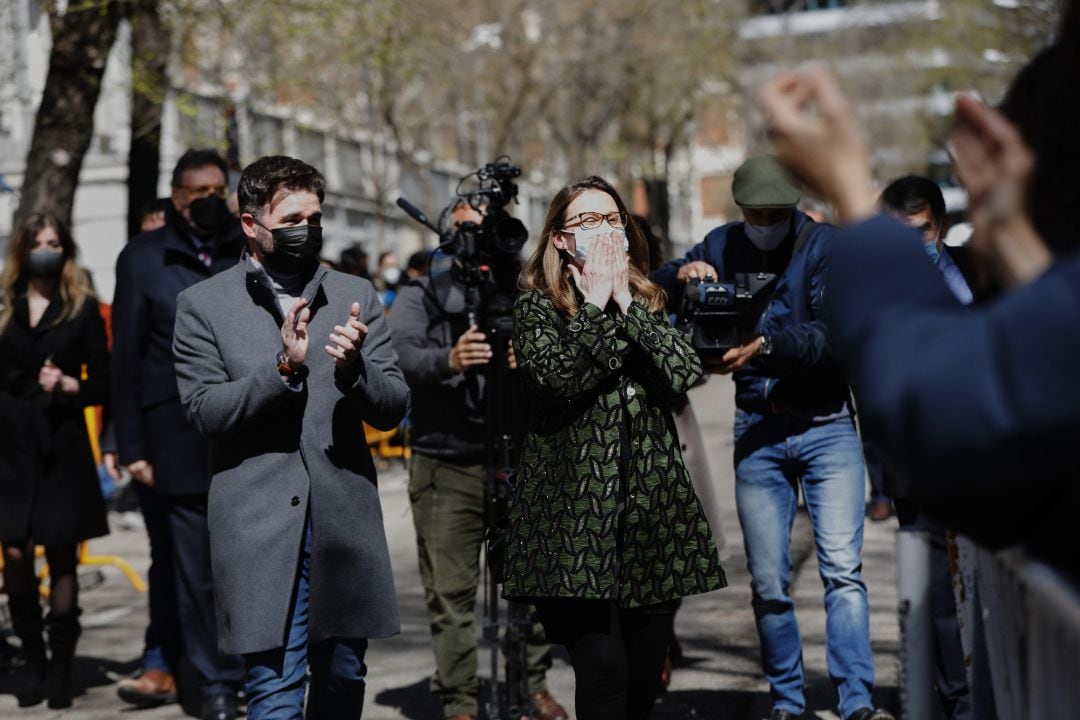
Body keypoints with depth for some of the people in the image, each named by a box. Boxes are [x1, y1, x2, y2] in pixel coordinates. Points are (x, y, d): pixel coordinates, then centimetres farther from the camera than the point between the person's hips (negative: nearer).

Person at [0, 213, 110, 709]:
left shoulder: (82, 310, 4)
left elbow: (103, 383, 3)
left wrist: (70, 385, -14)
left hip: (61, 448, -1)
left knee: (61, 556, 0)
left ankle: (61, 666, 7)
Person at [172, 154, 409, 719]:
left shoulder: (356, 297, 9)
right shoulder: (203, 305, 2)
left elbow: (392, 409, 5)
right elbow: (203, 411, -7)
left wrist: (355, 368, -16)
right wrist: (283, 368, -20)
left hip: (345, 524, 3)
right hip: (261, 533, -3)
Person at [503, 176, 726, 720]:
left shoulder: (647, 301, 17)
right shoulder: (536, 307, 5)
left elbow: (685, 373, -1)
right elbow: (558, 377, -15)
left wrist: (626, 303, -6)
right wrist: (595, 303, -9)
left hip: (652, 505, 5)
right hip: (575, 512, -4)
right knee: (604, 673, -14)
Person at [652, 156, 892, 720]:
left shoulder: (827, 246, -6)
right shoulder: (723, 245, 7)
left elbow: (832, 335, -17)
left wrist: (765, 344, -34)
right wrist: (682, 274, -14)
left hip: (826, 425, -3)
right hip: (756, 429, 3)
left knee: (842, 568, -12)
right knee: (768, 582, 6)